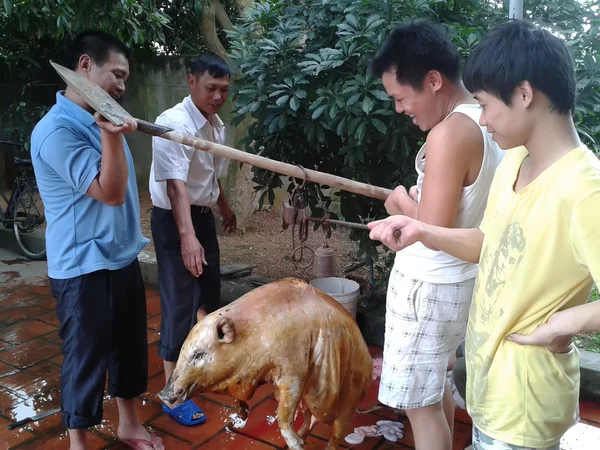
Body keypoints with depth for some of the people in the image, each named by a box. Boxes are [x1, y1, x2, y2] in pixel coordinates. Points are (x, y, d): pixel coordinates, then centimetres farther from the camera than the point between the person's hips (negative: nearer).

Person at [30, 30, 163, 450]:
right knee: (87, 358, 6)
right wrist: (111, 135, -33)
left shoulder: (103, 118, 8)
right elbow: (111, 192, -23)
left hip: (124, 258, 8)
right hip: (84, 269, -8)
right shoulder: (57, 130, -19)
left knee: (131, 346, 19)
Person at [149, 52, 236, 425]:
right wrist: (187, 235, -43)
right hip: (173, 219, -8)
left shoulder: (218, 126, 4)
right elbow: (175, 184, -33)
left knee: (210, 285, 22)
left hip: (204, 215, 9)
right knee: (179, 299, -6)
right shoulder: (173, 124, -23)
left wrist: (225, 209, 29)